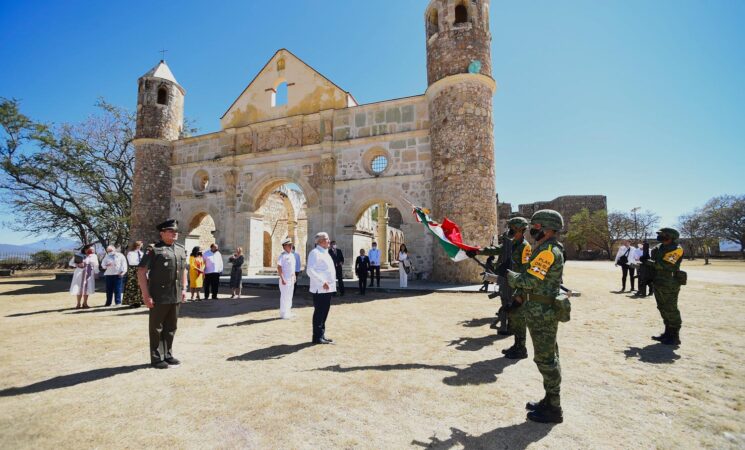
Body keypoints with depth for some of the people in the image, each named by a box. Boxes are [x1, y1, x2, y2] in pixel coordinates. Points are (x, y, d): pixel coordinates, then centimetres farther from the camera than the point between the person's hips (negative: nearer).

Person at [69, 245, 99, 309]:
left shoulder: (94, 256, 5)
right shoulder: (79, 256, -4)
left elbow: (96, 265, 9)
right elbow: (71, 263, -2)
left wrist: (96, 273, 7)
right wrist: (77, 265, -19)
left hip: (90, 274, 3)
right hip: (80, 273, -2)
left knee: (87, 288, 3)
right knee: (79, 288, 0)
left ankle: (85, 303, 11)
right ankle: (78, 304, 8)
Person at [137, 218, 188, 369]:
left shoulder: (181, 249, 11)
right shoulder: (154, 250, -7)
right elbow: (141, 272, -9)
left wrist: (184, 289, 13)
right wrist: (146, 295, -14)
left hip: (176, 297, 6)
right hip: (159, 298, -5)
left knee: (171, 328, 14)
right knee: (156, 328, 7)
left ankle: (168, 355, 27)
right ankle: (156, 358, 18)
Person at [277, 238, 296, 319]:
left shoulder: (292, 255, 13)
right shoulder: (282, 255, -13)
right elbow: (279, 268, -17)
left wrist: (294, 277, 18)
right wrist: (282, 279, -20)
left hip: (291, 279, 8)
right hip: (285, 279, -8)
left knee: (290, 296, 15)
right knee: (284, 296, -3)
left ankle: (288, 312, 25)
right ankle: (283, 314, 6)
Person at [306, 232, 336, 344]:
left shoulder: (325, 253, 18)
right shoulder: (315, 253, -11)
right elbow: (310, 270, -21)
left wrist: (331, 283, 14)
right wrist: (322, 282, -22)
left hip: (328, 288, 9)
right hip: (320, 289, -9)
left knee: (324, 313, 14)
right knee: (319, 313, -2)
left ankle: (321, 335, 24)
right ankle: (317, 337, 6)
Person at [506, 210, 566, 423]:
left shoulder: (549, 251, -20)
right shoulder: (546, 249, 13)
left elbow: (528, 280, -25)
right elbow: (533, 280, 16)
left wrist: (508, 275, -8)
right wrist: (505, 278, 8)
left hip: (542, 313, -10)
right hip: (542, 311, 10)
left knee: (546, 359, 0)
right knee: (548, 357, 18)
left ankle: (553, 410, 13)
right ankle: (550, 401, 31)